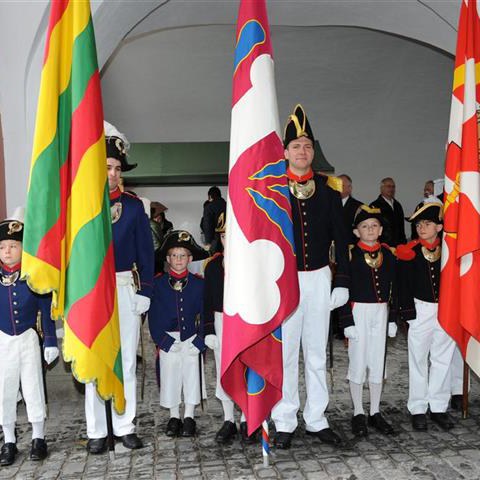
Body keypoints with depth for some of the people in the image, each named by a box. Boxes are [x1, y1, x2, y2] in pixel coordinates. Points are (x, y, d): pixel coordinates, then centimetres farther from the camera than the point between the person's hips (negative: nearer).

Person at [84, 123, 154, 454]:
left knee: (127, 360, 7)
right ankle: (97, 431, 18)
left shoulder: (134, 205, 6)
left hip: (126, 287, 1)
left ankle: (125, 427, 20)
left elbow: (146, 250, 6)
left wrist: (144, 291, 0)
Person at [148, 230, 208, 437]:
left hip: (191, 340, 0)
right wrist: (164, 341, -11)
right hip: (167, 340, 0)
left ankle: (189, 417, 19)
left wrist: (199, 341, -11)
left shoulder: (198, 283, 1)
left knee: (191, 376, 4)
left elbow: (204, 315, 0)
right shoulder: (158, 283, 0)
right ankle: (174, 417, 24)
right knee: (170, 376, 7)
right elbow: (153, 315, -2)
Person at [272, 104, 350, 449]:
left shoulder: (328, 187, 4)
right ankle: (284, 422, 19)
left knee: (317, 353, 12)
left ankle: (317, 420, 25)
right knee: (284, 353, 5)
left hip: (319, 278, 3)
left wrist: (342, 282, 2)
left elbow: (340, 237, 6)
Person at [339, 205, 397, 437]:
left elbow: (393, 288, 10)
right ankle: (358, 413, 17)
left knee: (378, 361, 10)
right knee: (357, 362, 4)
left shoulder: (388, 254, 5)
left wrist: (392, 319, 8)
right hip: (358, 312, -4)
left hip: (380, 313, 4)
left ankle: (375, 413, 23)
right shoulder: (350, 253, -8)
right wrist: (347, 321, -13)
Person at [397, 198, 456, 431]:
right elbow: (404, 285, -5)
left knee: (443, 360, 10)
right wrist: (408, 311, -10)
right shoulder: (409, 253, -5)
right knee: (419, 360, 6)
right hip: (421, 310, -2)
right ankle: (418, 409, 16)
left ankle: (439, 407, 22)